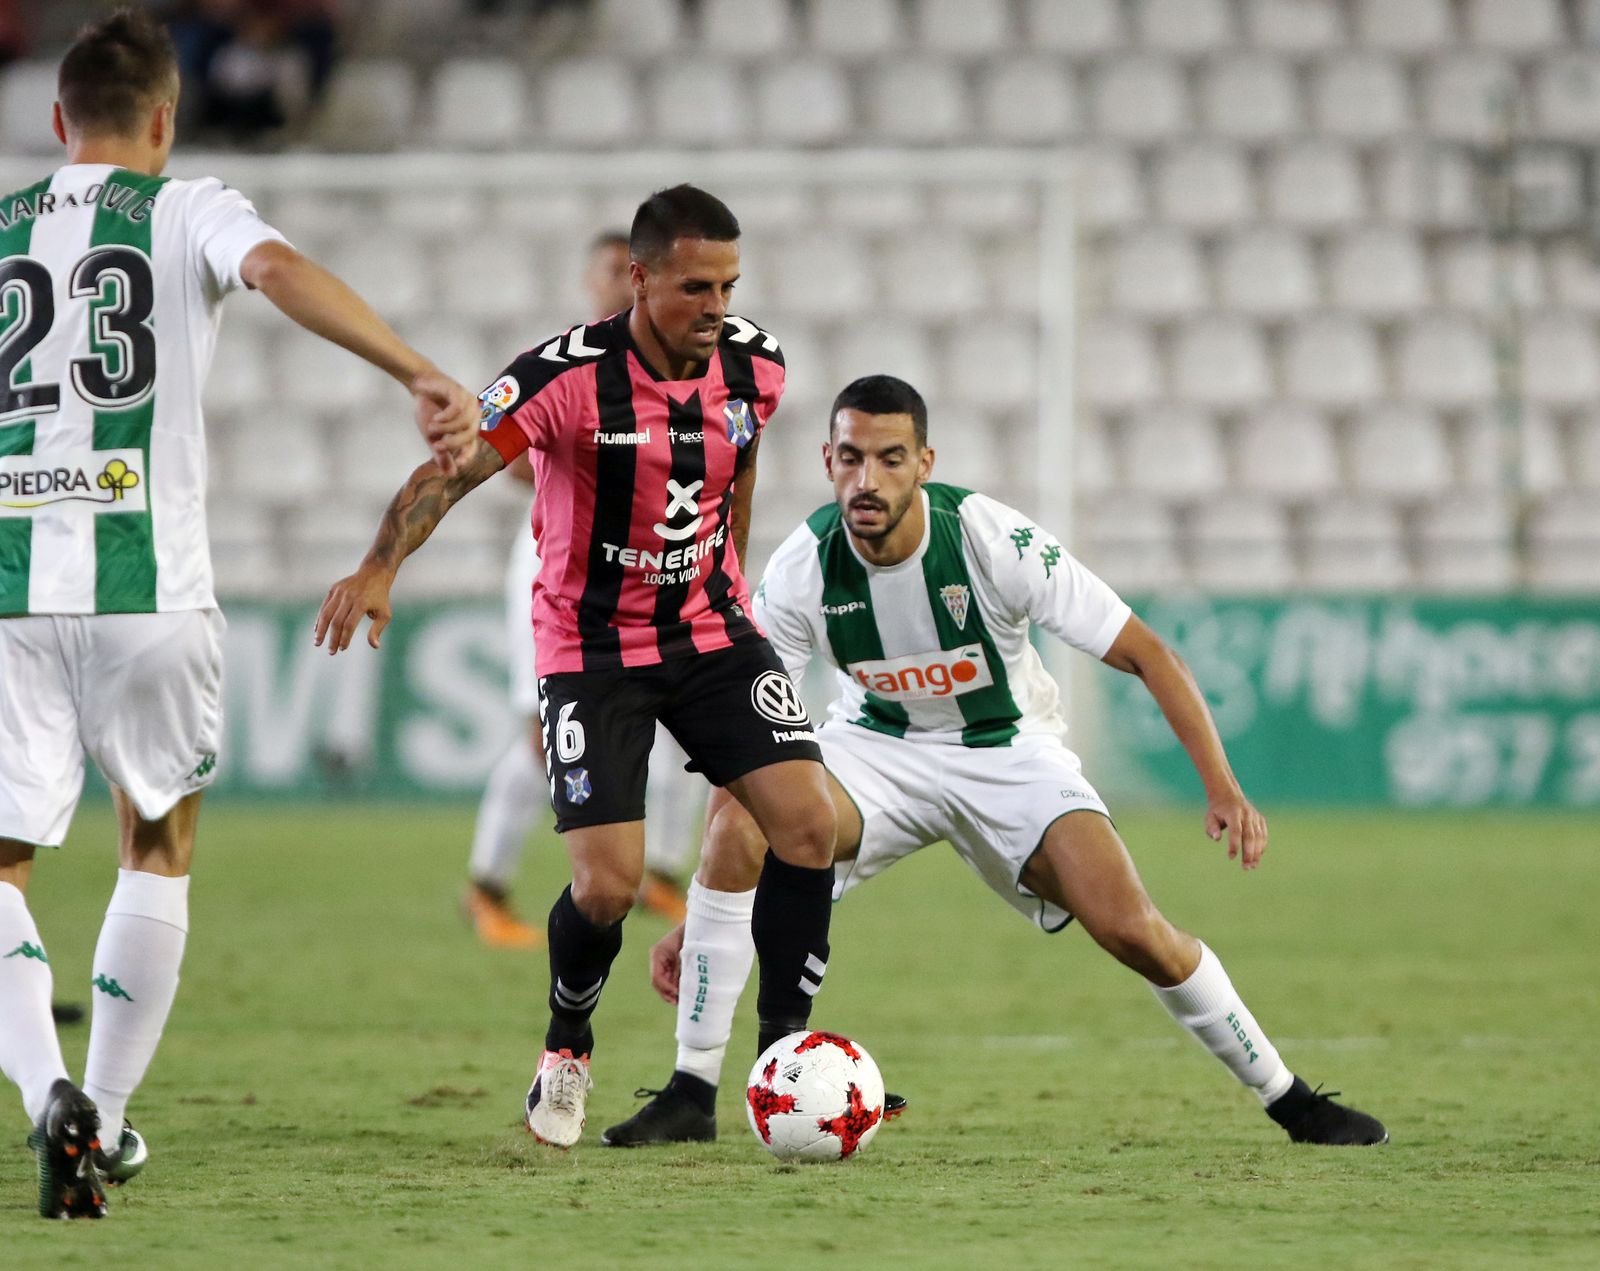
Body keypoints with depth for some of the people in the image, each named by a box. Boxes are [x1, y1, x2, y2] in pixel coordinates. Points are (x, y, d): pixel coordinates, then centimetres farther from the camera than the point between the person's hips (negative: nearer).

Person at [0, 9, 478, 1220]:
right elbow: (280, 270, -16)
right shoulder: (188, 212, 5)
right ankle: (108, 1119, 17)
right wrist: (424, 377, -26)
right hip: (147, 587, -1)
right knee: (159, 847, 20)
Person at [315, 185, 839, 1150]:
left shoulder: (755, 366, -5)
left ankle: (786, 1053, 2)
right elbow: (450, 470, -25)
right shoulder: (571, 376, -22)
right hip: (592, 649, -4)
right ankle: (567, 1052, 18)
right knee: (608, 886, -13)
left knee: (809, 823, -13)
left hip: (712, 629, 4)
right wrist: (380, 570, -39)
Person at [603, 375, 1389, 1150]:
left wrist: (1221, 787, -31)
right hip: (880, 744, 1)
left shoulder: (995, 542, -26)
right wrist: (692, 918, -14)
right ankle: (691, 1095, -17)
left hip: (1010, 749, -1)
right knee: (736, 831, -28)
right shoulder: (802, 570, -20)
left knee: (1131, 930, -19)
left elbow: (1144, 654, -20)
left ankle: (1288, 1099, 3)